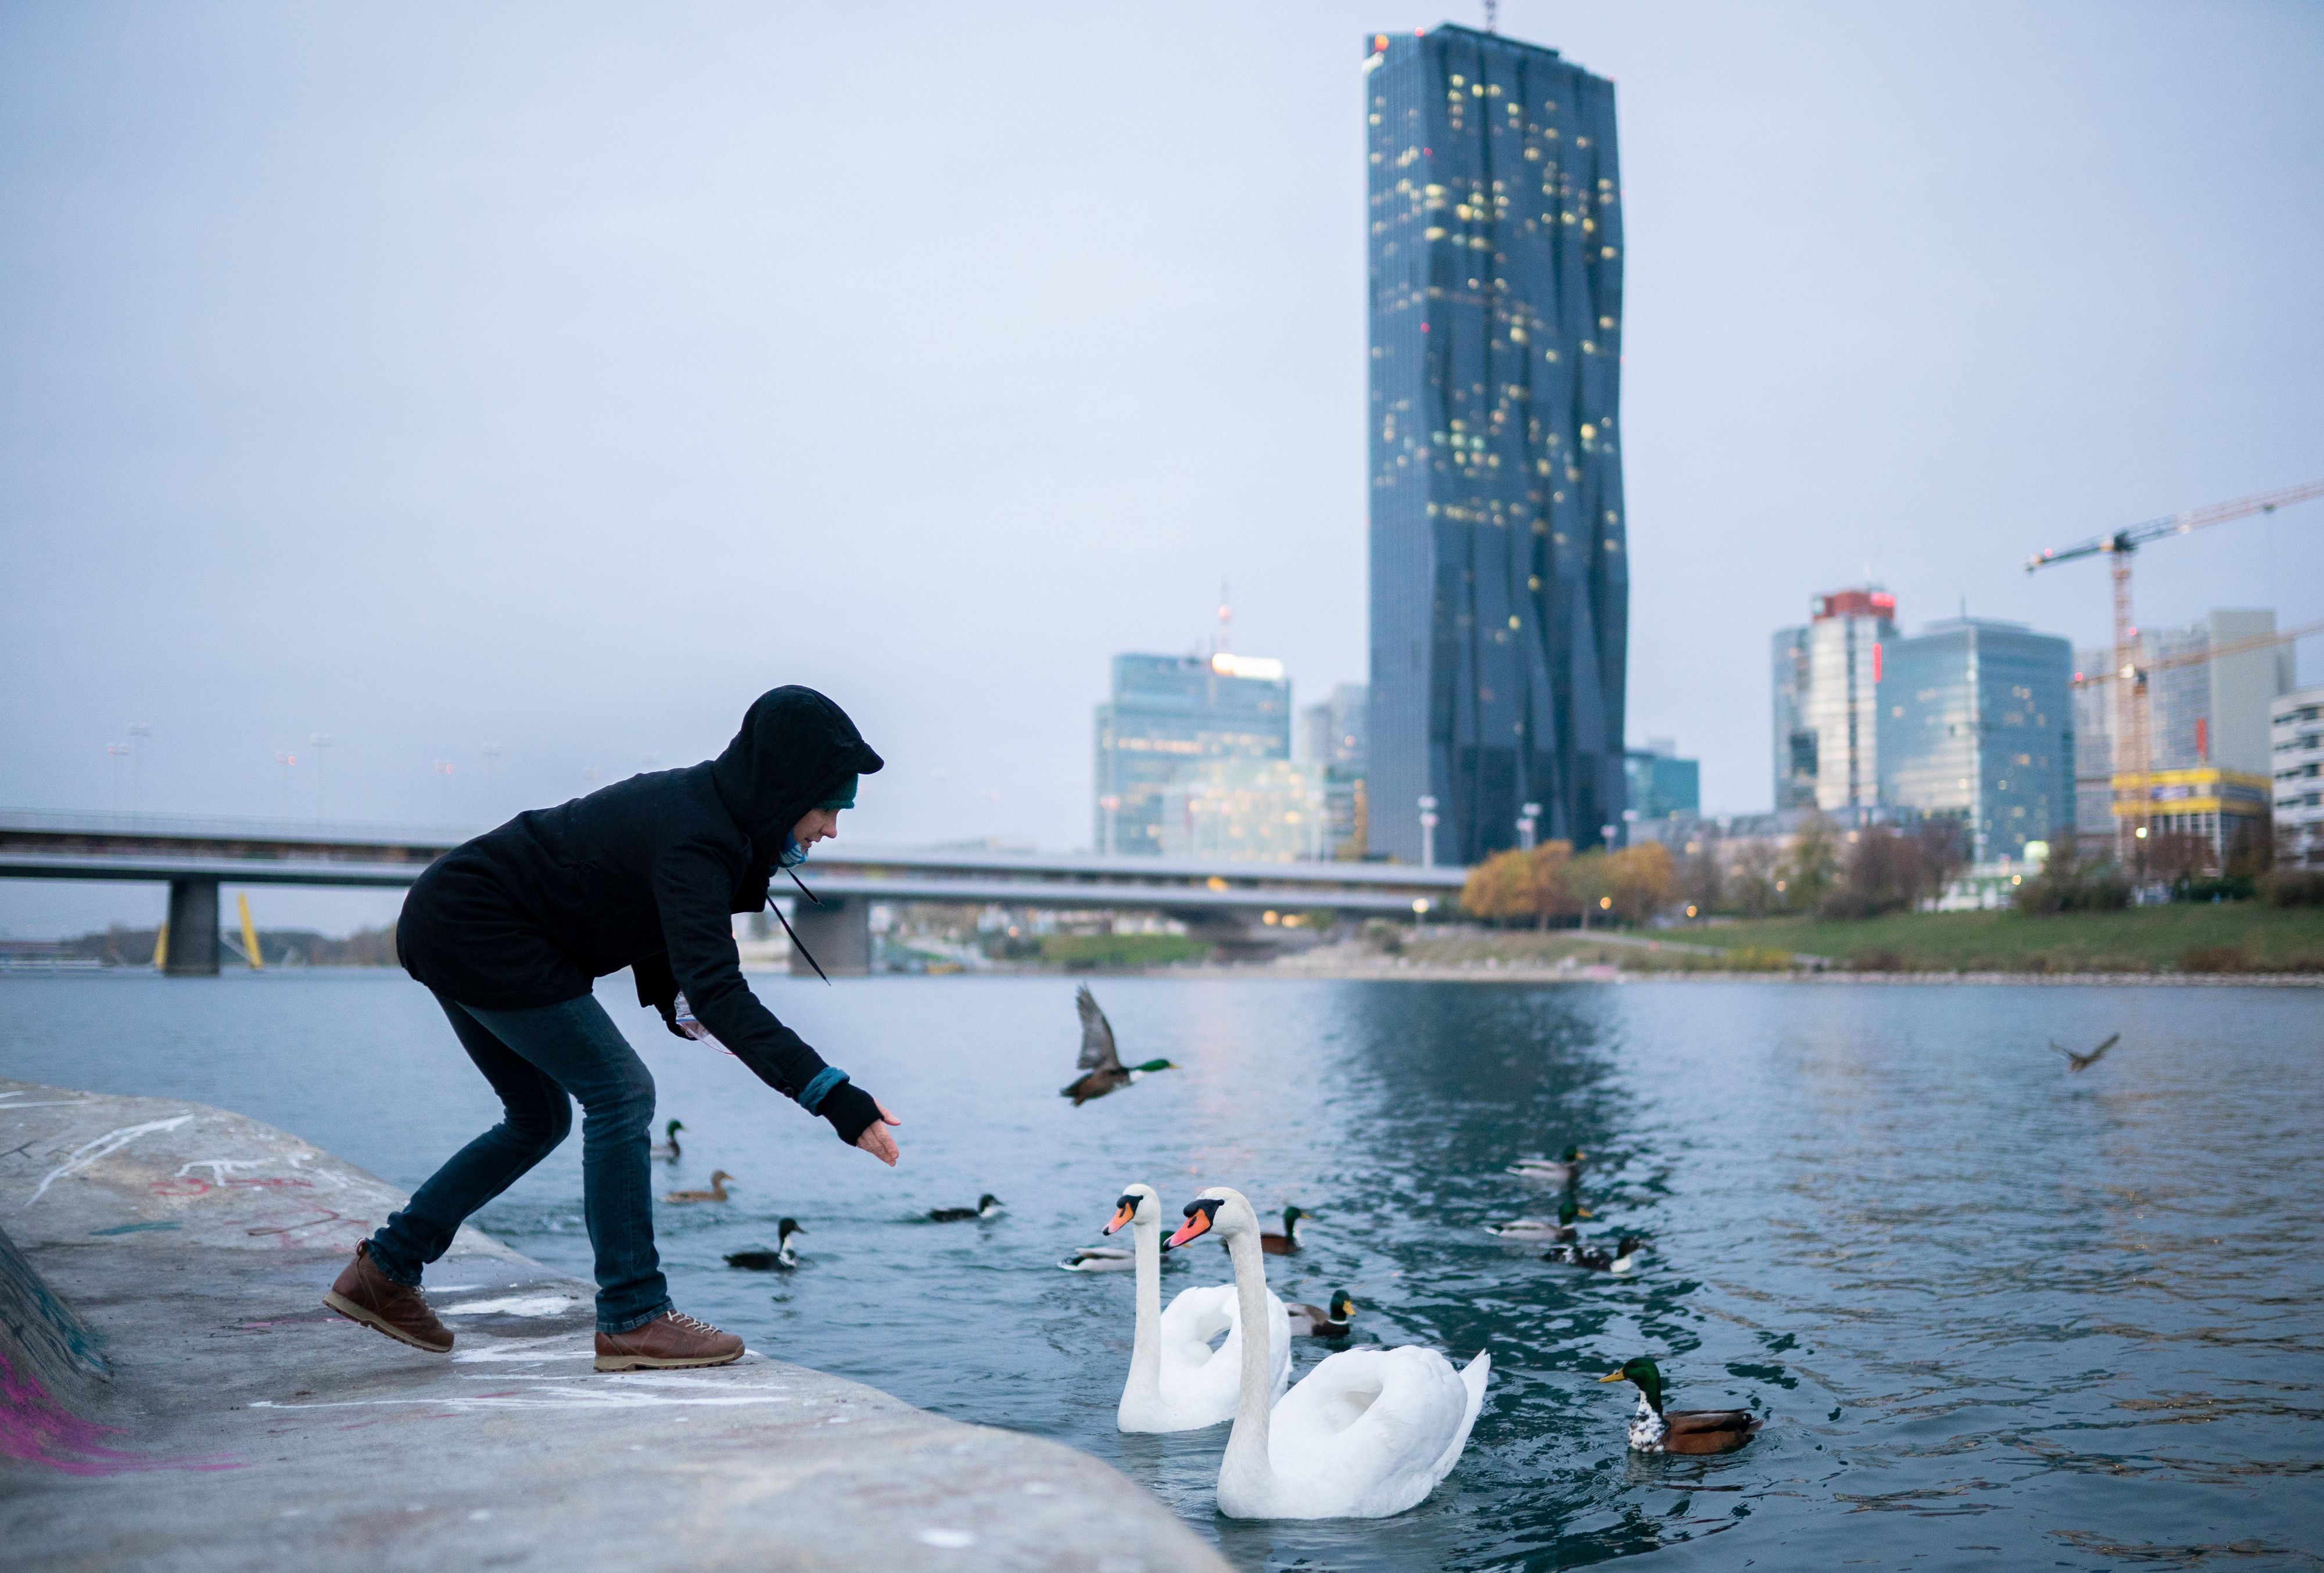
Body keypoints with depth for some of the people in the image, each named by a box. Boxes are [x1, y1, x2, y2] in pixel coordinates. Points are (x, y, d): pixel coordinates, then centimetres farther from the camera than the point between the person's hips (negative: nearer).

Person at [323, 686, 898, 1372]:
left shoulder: (701, 802, 3)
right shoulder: (693, 841, -27)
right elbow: (718, 993, -37)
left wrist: (666, 996, -2)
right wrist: (837, 1099, -43)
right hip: (479, 935, -10)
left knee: (538, 1120, 18)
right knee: (620, 1092, -12)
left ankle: (382, 1273, 26)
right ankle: (634, 1320, -7)